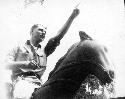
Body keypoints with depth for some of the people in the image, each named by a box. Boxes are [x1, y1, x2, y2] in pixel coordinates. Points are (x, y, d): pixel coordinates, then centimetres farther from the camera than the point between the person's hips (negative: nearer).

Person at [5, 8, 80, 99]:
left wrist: (72, 16, 20)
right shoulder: (19, 48, 24)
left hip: (38, 84, 4)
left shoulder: (44, 51, 33)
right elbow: (7, 65, 10)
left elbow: (59, 35, 26)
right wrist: (25, 64, -9)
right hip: (22, 80, -4)